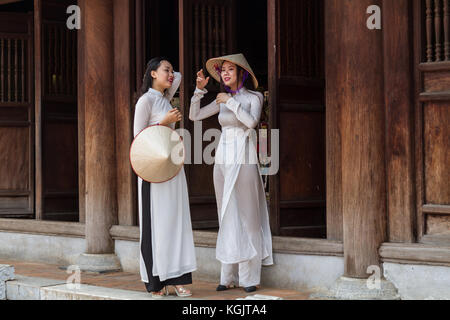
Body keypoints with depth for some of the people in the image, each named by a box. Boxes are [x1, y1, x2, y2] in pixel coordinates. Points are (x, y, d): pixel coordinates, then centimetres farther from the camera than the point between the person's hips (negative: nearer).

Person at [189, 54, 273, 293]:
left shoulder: (253, 97, 0)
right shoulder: (222, 100, 13)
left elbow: (252, 122, -17)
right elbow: (194, 116, 11)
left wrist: (231, 102, -12)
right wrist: (200, 89, 1)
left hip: (243, 159, -5)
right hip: (223, 159, 5)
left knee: (247, 217, -4)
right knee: (227, 218, 6)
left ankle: (250, 277, 0)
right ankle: (229, 276, 10)